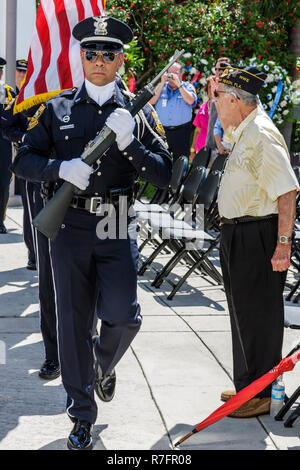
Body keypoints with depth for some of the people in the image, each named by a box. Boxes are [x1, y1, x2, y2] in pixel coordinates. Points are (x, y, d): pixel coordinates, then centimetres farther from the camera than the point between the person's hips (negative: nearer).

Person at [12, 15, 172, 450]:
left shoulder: (138, 112, 5)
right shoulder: (57, 109, 6)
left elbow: (163, 175, -1)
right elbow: (23, 161, 3)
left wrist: (128, 142, -17)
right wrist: (62, 169, -16)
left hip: (117, 230, 0)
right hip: (69, 228, 1)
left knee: (122, 316, -10)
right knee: (73, 323, 4)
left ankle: (105, 365, 27)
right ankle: (82, 415, 18)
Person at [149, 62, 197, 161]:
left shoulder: (187, 87, 6)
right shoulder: (161, 87, 12)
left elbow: (190, 101, -13)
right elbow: (151, 102, -2)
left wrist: (178, 84, -14)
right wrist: (162, 84, -8)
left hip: (181, 132, -1)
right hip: (162, 130, 1)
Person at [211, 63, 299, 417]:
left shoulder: (261, 135, -20)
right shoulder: (242, 133, 10)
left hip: (257, 236, -11)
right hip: (238, 234, 11)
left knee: (257, 315, -1)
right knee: (243, 312, 19)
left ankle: (260, 394, 10)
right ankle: (248, 385, 32)